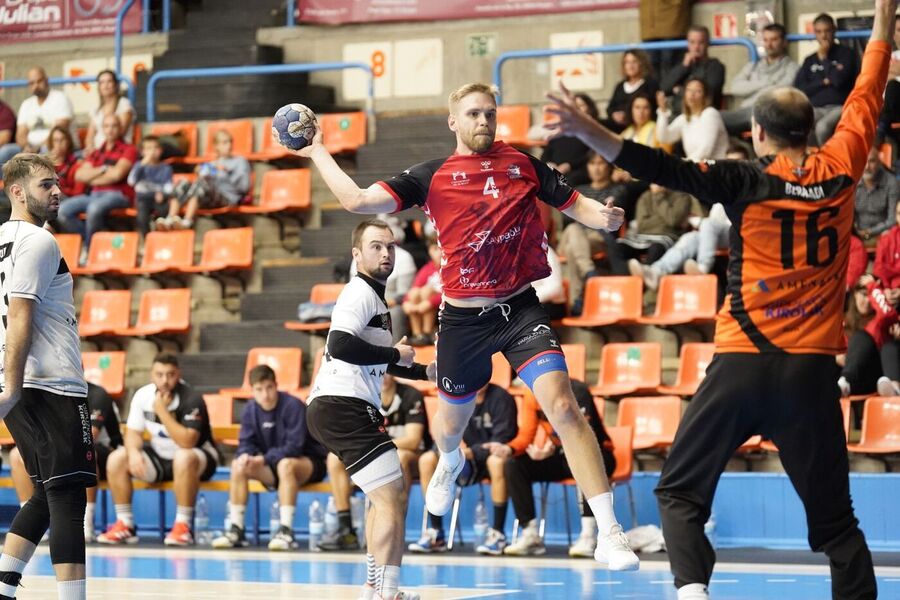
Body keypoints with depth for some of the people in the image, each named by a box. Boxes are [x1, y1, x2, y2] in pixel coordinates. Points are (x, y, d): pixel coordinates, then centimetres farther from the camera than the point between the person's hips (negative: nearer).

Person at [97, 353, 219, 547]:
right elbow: (133, 432, 1)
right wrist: (133, 452, -21)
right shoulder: (143, 395, -6)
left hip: (197, 459, -6)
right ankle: (125, 525, -6)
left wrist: (162, 411, -32)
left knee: (184, 458, -40)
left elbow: (187, 442, -34)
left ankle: (183, 526, -30)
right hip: (159, 457, 6)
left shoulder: (191, 400, -23)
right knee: (117, 459, -11)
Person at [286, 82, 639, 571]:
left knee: (562, 405, -21)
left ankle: (609, 533, -21)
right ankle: (449, 463, 63)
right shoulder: (432, 176, 0)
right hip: (462, 318, 1)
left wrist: (605, 216, -16)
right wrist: (318, 154, -3)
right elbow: (358, 201, -4)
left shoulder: (523, 165, 3)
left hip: (519, 307, -1)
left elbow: (576, 205, 5)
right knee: (452, 421, 22)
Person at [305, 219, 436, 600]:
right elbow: (340, 345, -26)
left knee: (387, 497, 24)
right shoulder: (361, 294, -10)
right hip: (344, 407, -11)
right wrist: (395, 354, -16)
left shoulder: (372, 296, 23)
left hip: (336, 409, 11)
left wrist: (425, 372, 25)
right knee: (393, 499, -15)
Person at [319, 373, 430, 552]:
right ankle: (345, 529, -18)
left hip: (412, 458, -5)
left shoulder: (411, 396, -13)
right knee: (336, 457, -12)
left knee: (399, 457, -39)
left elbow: (413, 441, -22)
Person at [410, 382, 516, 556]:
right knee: (427, 460, -15)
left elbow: (500, 442, -18)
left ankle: (497, 534, -32)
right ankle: (436, 533, -13)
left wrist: (469, 453, -29)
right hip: (468, 461, 5)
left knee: (496, 461, -39)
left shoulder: (500, 397, -12)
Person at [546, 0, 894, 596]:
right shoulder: (839, 173, 4)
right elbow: (868, 96, 19)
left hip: (743, 363, -2)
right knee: (834, 517, 8)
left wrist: (587, 131, -20)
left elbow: (666, 168, -16)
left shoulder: (746, 181, -4)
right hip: (813, 370, 2)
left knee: (680, 492, 7)